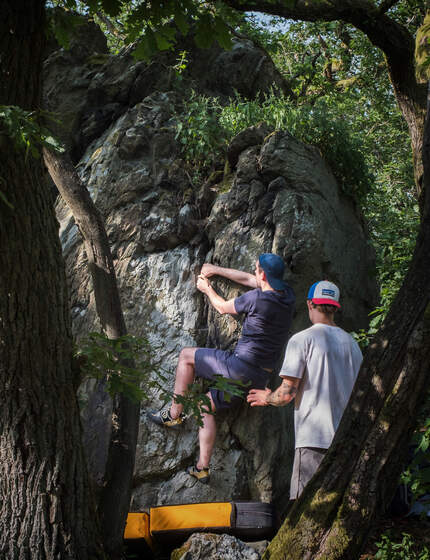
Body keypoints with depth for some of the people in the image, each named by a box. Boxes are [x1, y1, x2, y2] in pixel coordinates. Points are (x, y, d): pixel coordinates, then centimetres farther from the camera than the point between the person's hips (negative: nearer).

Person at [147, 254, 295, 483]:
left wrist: (207, 290, 23)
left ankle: (174, 414, 14)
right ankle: (203, 467, 17)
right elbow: (249, 279, 20)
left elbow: (223, 307, 3)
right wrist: (216, 270, 28)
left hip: (239, 367, -8)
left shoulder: (256, 298, -17)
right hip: (260, 379, 8)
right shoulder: (288, 296, 4)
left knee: (186, 355, 11)